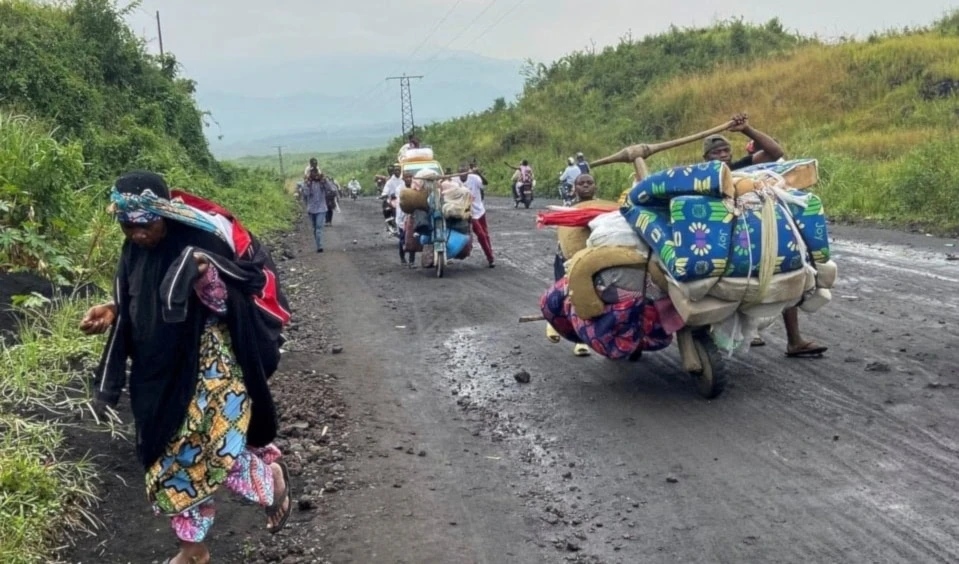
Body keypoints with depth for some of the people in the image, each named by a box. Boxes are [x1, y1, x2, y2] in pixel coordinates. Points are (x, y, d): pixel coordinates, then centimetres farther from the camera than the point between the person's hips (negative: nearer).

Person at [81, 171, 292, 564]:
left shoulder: (202, 242, -19)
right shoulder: (136, 249, 0)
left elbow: (228, 304, -14)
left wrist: (207, 274, -33)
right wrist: (113, 311, -6)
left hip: (211, 370, -6)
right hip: (163, 374, 6)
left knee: (218, 454, -6)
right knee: (173, 458, 12)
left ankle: (273, 478, 28)